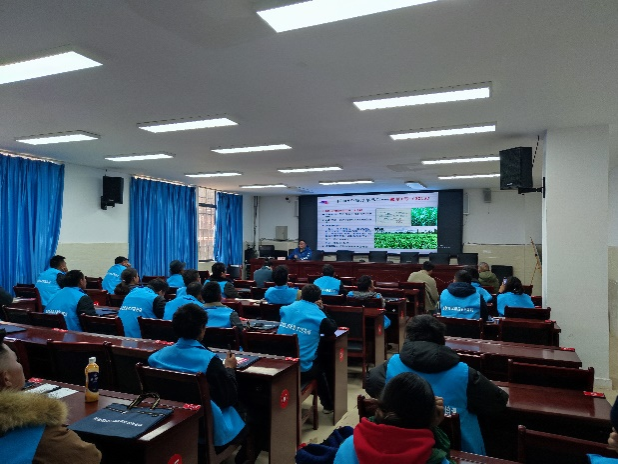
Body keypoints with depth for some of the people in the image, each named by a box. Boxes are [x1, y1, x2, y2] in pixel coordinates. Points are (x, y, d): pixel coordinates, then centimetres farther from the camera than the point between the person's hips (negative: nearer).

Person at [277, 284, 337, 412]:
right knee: (319, 367, 30)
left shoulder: (287, 308, 4)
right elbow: (332, 328, 9)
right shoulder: (317, 314, -8)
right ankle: (328, 405, 44)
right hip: (302, 369, -4)